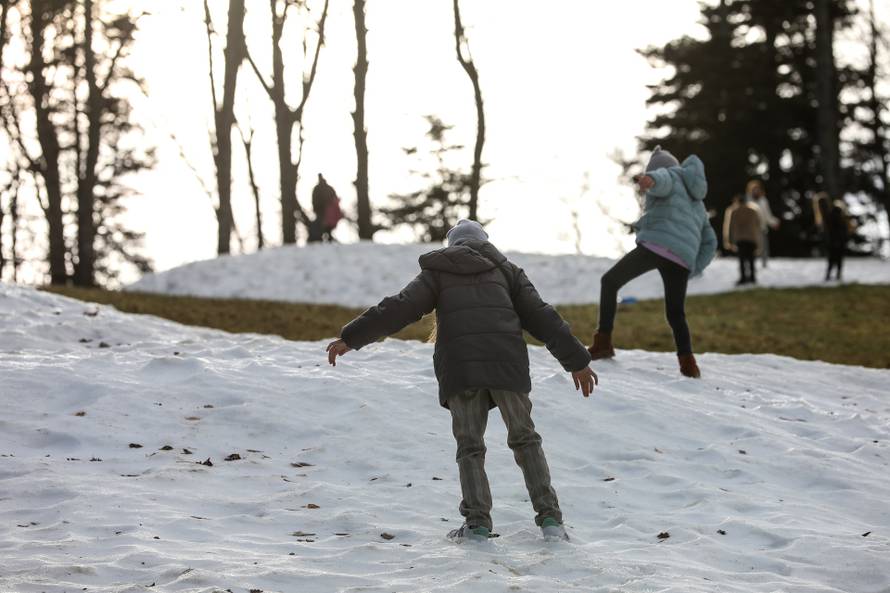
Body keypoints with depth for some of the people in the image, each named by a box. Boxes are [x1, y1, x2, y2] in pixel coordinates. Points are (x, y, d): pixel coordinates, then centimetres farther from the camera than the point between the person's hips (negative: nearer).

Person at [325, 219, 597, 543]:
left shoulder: (437, 273, 20)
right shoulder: (505, 270, 24)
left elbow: (397, 310, 7)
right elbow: (542, 317, 17)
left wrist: (351, 338, 6)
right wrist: (577, 362, 18)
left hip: (459, 367, -1)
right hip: (506, 362, 1)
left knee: (470, 447, 10)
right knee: (524, 439, 14)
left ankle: (477, 522, -3)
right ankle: (549, 518, 6)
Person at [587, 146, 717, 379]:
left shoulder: (669, 177, 14)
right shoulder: (696, 202, 35)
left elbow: (660, 178, -15)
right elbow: (709, 243, 32)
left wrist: (650, 180, -39)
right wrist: (691, 271, 25)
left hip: (655, 245, -6)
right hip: (682, 258, 6)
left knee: (610, 282, 10)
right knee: (676, 314, 18)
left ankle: (603, 342, 0)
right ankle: (688, 364, -2)